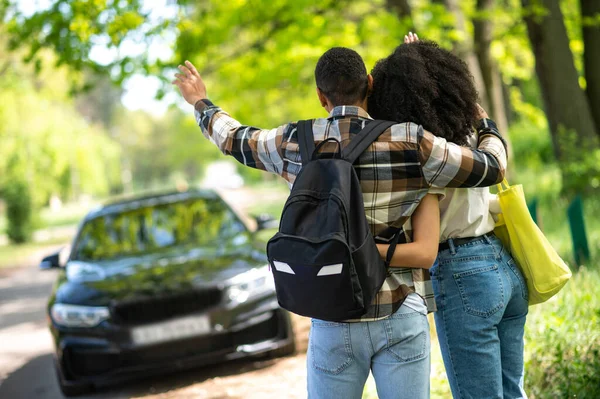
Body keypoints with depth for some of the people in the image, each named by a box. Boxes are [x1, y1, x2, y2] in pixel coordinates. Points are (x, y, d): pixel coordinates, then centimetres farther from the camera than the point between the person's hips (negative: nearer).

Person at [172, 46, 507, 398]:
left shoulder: (295, 142, -1)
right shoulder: (408, 142, -10)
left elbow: (235, 139, 19)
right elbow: (492, 169, -2)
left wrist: (202, 104, 40)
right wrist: (487, 127, 21)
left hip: (333, 322, 2)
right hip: (400, 317, -2)